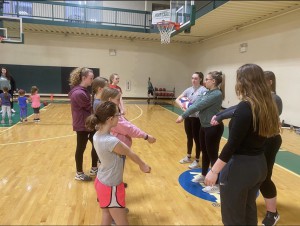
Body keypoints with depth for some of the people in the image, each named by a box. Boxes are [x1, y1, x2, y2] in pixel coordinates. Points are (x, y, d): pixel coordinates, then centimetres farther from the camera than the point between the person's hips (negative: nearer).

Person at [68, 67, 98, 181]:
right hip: (82, 125, -10)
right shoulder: (78, 93, -23)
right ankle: (79, 173, 24)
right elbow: (90, 108, -19)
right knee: (81, 148, 5)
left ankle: (94, 169, 31)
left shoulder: (83, 90, 9)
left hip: (88, 124, 10)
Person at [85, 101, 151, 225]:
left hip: (102, 181, 8)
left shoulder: (98, 135, -7)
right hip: (111, 187, -8)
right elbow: (131, 154, -13)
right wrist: (143, 165, 3)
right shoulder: (111, 141, -32)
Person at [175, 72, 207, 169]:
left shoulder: (203, 90, -11)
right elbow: (177, 99, 6)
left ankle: (197, 160, 20)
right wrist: (181, 105, -15)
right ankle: (188, 157, 36)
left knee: (197, 139, 6)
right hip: (188, 117, 6)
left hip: (197, 118, -6)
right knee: (189, 138, 18)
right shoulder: (189, 90, 6)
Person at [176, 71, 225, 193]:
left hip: (213, 128, -9)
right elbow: (196, 103, 0)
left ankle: (216, 184, 14)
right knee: (205, 152, 20)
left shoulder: (217, 94, -21)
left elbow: (199, 106, -24)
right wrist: (184, 114, -14)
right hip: (204, 126, 9)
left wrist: (183, 116, -21)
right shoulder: (207, 92, 9)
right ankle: (203, 175, 38)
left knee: (212, 155, 0)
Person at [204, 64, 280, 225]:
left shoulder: (245, 107, -21)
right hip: (260, 165, 9)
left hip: (240, 167, -8)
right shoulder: (268, 106, 3)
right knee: (249, 210, 27)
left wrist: (214, 171, -16)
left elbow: (233, 144, -22)